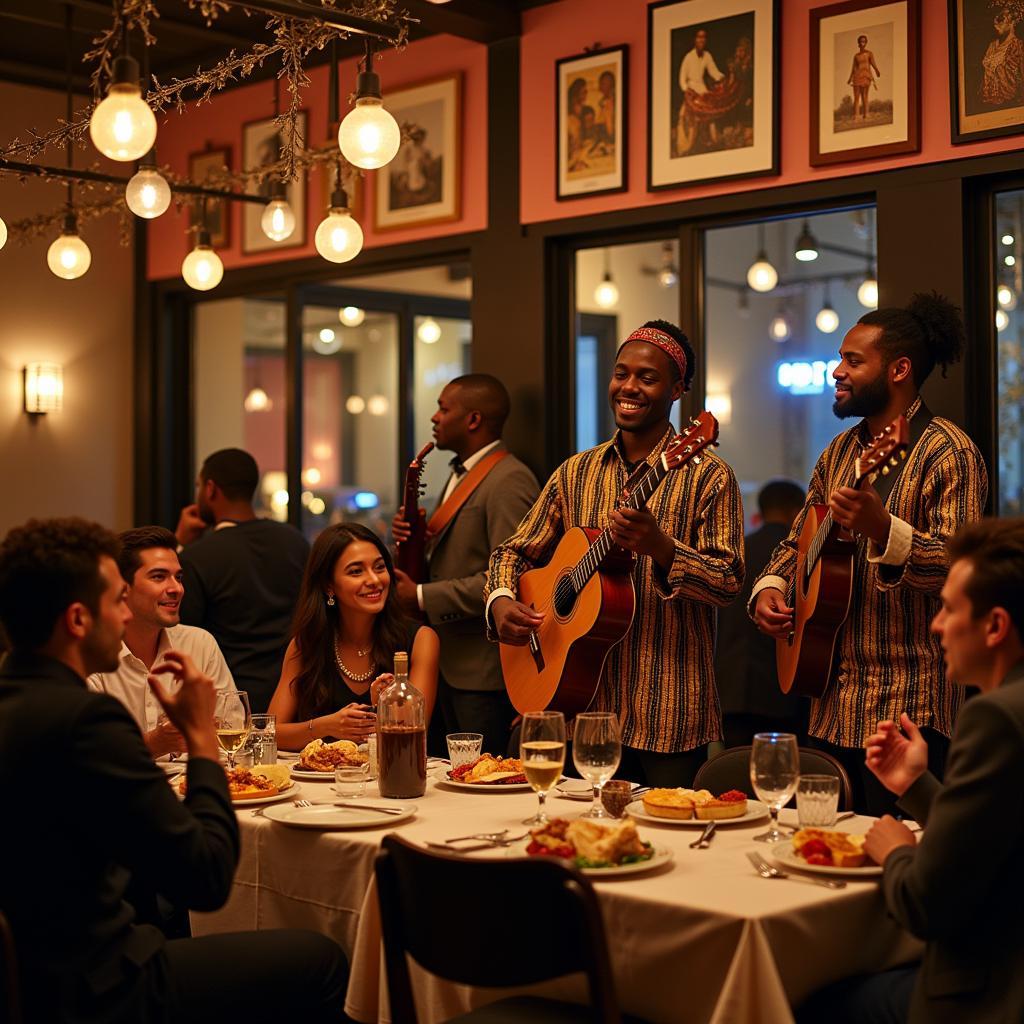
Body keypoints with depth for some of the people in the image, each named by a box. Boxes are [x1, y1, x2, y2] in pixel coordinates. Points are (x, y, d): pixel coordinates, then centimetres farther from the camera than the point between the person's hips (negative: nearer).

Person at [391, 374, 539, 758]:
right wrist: (415, 537, 0)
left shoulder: (510, 481, -17)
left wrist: (423, 597, -19)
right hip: (451, 663, 10)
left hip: (485, 670, -10)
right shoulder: (461, 474, 16)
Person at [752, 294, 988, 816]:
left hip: (908, 711, -7)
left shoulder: (946, 450, -11)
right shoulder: (839, 452, 14)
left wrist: (883, 530, -38)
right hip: (833, 705, 8)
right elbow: (796, 541, 23)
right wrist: (770, 588, 3)